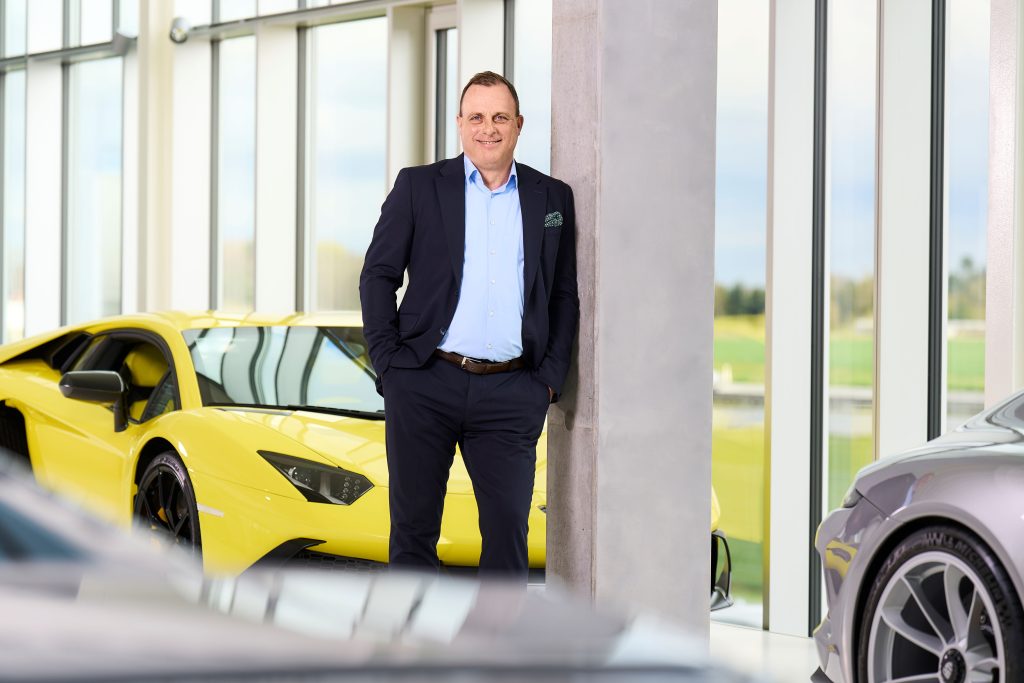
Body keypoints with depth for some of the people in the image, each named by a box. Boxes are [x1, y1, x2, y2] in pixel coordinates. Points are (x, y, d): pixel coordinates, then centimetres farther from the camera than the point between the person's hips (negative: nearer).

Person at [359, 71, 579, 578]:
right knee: (413, 527, 4)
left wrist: (550, 378, 4)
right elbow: (377, 275, 6)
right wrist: (388, 361, -3)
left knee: (508, 526, -2)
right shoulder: (418, 186, 7)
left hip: (510, 394, 1)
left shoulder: (553, 198, 12)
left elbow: (565, 296, 14)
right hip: (425, 384, -1)